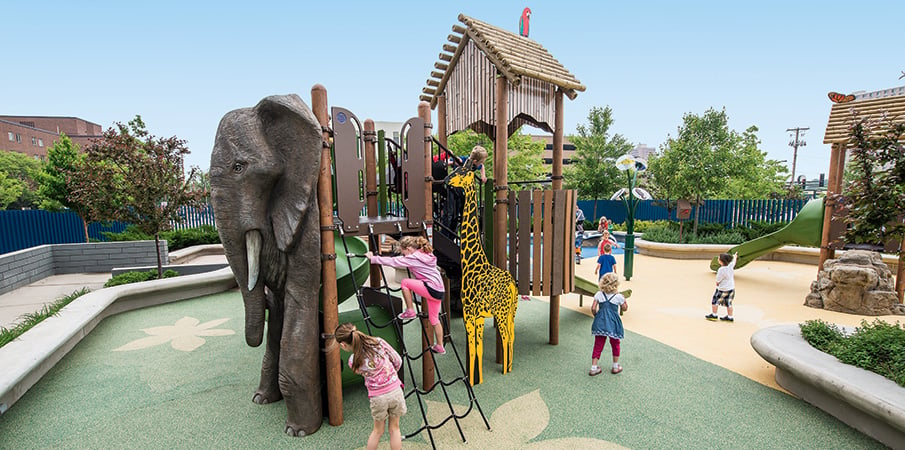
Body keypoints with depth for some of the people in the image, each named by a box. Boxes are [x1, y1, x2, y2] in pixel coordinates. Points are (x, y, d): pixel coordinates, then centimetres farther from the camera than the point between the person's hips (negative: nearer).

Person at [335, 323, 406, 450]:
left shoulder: (353, 362, -16)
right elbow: (398, 361, -2)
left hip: (378, 397, -1)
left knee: (378, 431, 25)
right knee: (394, 428, 22)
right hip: (396, 390, 1)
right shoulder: (379, 342, -14)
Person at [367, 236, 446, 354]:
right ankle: (439, 347, 25)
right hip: (439, 291, 9)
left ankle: (410, 311, 8)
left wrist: (373, 258, -1)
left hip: (432, 290, -9)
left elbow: (393, 262, -9)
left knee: (405, 282, 2)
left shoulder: (413, 258, -10)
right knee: (434, 319, 18)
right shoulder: (426, 254, 15)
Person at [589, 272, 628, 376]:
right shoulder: (619, 296, -7)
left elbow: (593, 308, -4)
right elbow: (624, 308, 8)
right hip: (613, 324, -2)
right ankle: (615, 366, 31)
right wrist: (624, 299, 21)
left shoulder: (599, 295, -2)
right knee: (616, 344, 20)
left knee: (598, 345, 8)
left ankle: (593, 368, 11)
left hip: (600, 323, 2)